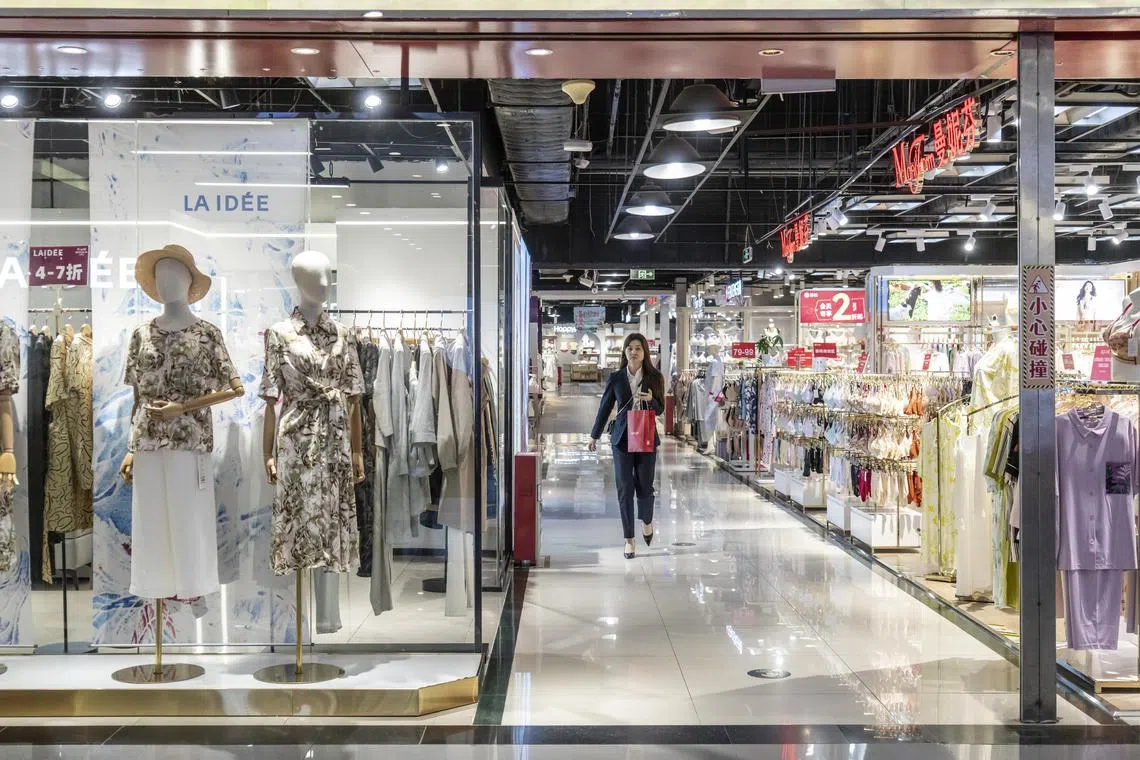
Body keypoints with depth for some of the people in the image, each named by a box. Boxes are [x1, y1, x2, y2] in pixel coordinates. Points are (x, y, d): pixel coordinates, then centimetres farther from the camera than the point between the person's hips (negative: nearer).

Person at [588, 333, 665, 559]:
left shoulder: (654, 378, 0)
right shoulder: (616, 378, 1)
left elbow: (660, 409, 4)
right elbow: (605, 407, 10)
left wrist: (650, 400, -19)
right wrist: (594, 435, 17)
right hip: (622, 438, 0)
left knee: (645, 486, 4)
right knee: (625, 488, 0)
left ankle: (647, 521, 36)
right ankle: (629, 539, 7)